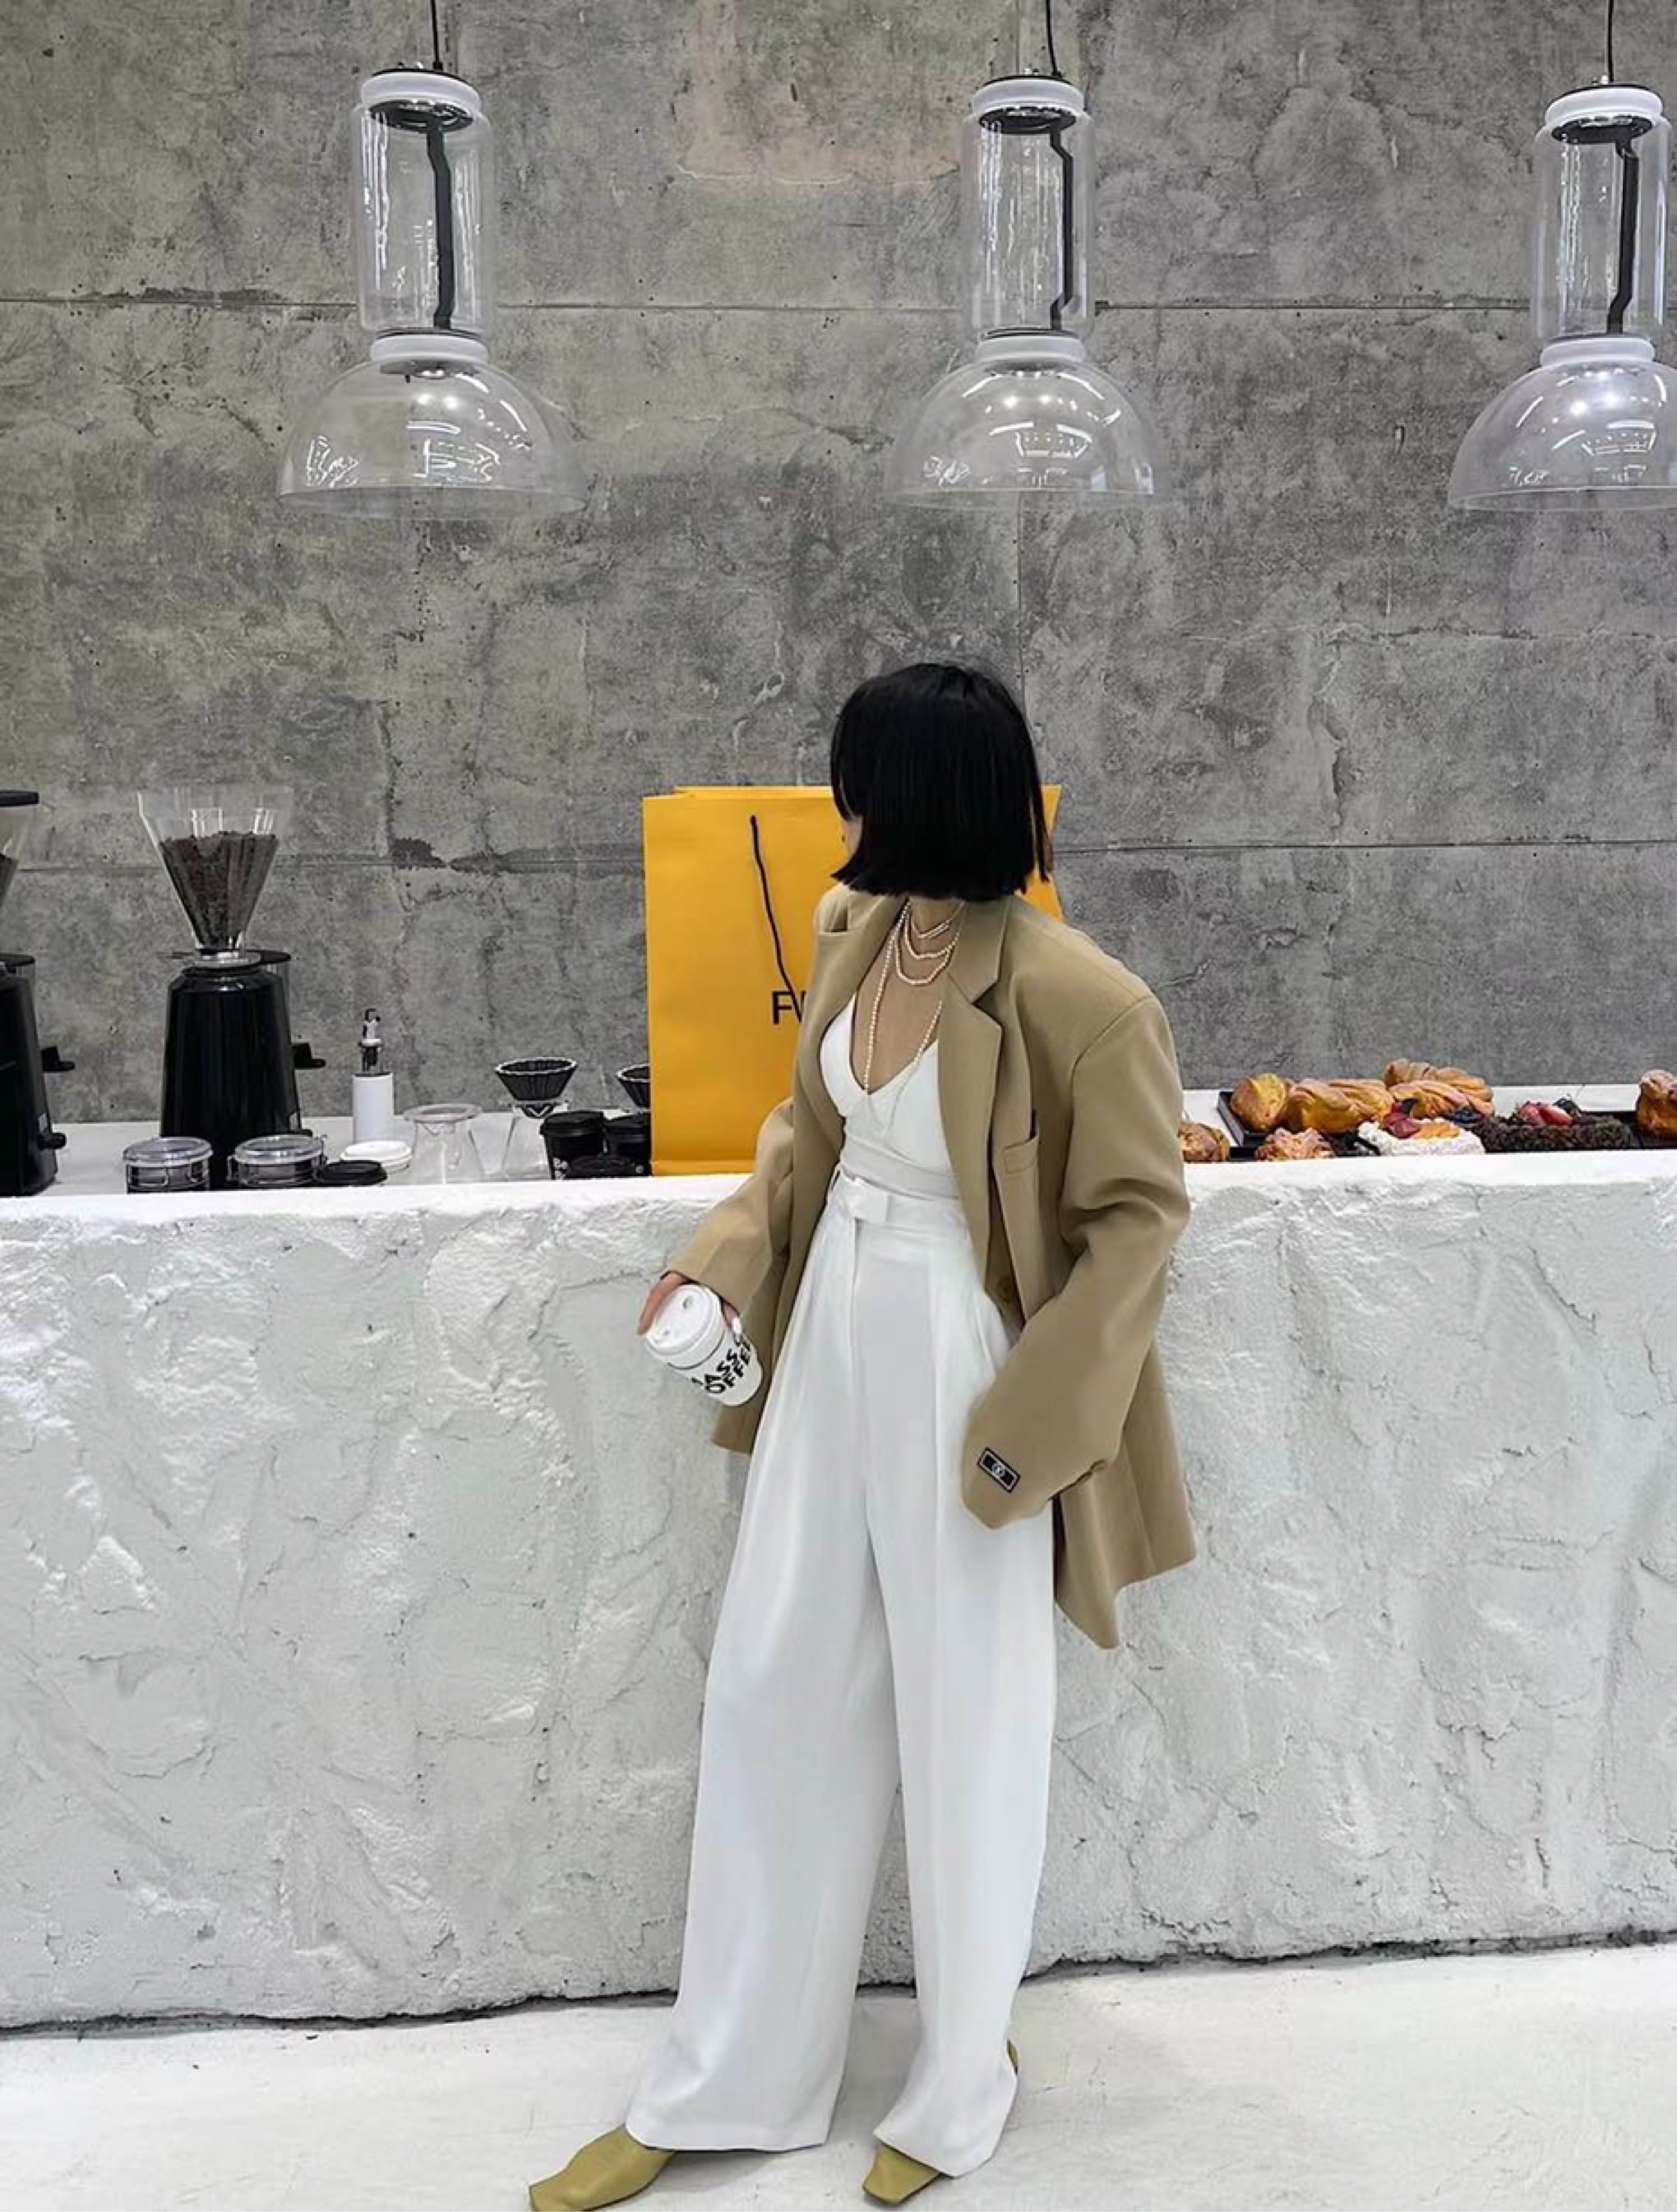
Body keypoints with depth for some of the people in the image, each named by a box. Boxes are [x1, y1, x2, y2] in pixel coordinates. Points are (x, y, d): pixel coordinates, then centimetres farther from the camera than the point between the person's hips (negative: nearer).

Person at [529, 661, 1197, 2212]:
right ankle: (724, 2086, 34)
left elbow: (1139, 1215, -13)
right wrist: (725, 1250, 1)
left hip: (961, 1378, -7)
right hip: (831, 1342, 7)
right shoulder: (854, 926, -1)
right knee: (771, 1695, 14)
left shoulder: (1077, 1000, -23)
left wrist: (1031, 1415, -16)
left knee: (965, 1727, 11)